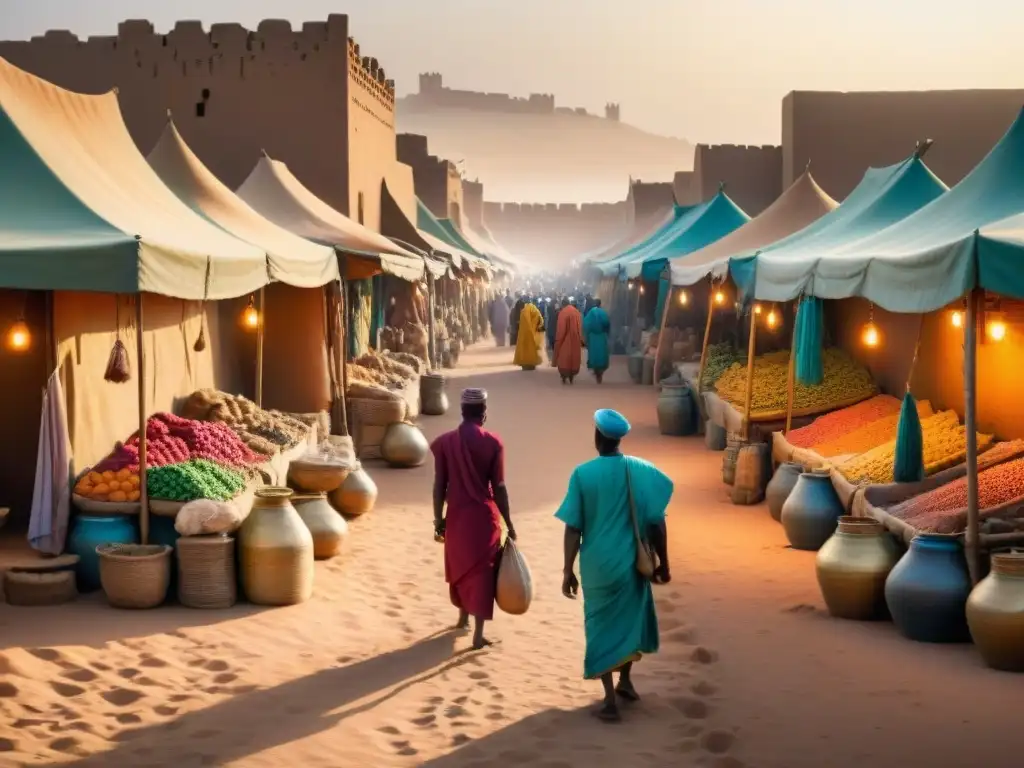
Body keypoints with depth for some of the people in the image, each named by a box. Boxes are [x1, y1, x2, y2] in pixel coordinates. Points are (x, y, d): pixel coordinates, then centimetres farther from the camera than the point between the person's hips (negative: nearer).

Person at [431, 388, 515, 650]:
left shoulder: (445, 442, -3)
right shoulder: (493, 443, -9)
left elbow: (439, 486, -1)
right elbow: (498, 488, -8)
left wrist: (438, 519, 9)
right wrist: (508, 523, 0)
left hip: (456, 516, 3)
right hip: (484, 516, -3)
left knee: (460, 567, 22)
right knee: (482, 572, 2)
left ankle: (463, 618, 38)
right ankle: (478, 634, -2)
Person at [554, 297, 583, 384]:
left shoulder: (563, 312, -12)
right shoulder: (577, 312, 3)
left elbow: (561, 328, -14)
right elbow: (580, 327, 3)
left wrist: (558, 340, -8)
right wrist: (581, 339, 7)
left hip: (565, 339, -5)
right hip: (576, 339, 5)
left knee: (564, 358, 4)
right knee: (574, 357, 12)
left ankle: (564, 377, 2)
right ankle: (572, 377, 12)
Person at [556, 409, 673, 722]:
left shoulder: (582, 474, -10)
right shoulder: (641, 471, -6)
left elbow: (573, 529, -9)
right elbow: (656, 523, -5)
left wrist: (568, 571, -1)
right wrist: (663, 564, 6)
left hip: (597, 565, -2)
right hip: (631, 563, 2)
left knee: (602, 626, 9)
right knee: (631, 619, 23)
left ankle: (610, 699, 7)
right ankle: (625, 682, 37)